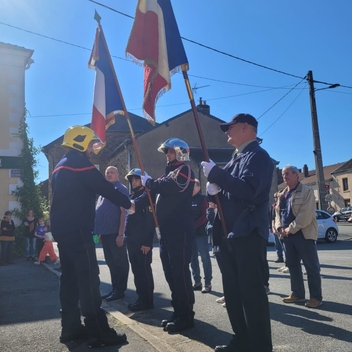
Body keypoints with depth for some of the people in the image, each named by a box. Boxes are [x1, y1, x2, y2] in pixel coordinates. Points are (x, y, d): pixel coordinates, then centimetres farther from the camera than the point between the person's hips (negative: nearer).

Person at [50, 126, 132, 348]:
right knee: (89, 278, -9)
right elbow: (105, 188, -13)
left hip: (62, 229, 10)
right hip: (77, 230, -10)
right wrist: (128, 203, -2)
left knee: (70, 277, 12)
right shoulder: (80, 164, -11)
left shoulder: (62, 166, 19)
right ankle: (99, 333, -6)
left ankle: (71, 327, 19)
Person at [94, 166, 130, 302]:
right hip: (105, 233, 8)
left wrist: (121, 233, -19)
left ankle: (120, 290, 8)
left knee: (120, 262, 1)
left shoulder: (121, 189, -5)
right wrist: (100, 232, 17)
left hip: (115, 233, -8)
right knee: (111, 262, 14)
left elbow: (123, 212, -13)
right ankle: (114, 288, 23)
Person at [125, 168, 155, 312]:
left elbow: (150, 221, -16)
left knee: (144, 271, -1)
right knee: (136, 271, 13)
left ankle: (147, 301, 9)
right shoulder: (131, 196, 16)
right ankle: (141, 298, 23)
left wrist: (147, 242, -20)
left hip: (142, 242, -8)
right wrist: (127, 236, 12)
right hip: (132, 240, 8)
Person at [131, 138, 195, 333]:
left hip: (180, 230, -9)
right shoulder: (170, 171, 21)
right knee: (170, 271, 12)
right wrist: (135, 203, 2)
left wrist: (148, 181, -3)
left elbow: (164, 187, -22)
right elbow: (155, 192, 16)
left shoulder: (184, 170, -8)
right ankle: (178, 312, 23)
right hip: (167, 230, 9)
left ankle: (186, 316, 5)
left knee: (180, 272, -5)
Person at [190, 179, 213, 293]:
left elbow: (204, 216, -10)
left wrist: (193, 226, -18)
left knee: (205, 258, -2)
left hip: (200, 232, -5)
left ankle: (207, 283, 5)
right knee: (193, 258, 9)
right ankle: (197, 282, 18)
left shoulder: (202, 198, -3)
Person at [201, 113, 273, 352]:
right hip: (230, 234, 10)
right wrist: (215, 191, 1)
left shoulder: (257, 155, -9)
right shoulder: (237, 158, 20)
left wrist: (215, 173, -20)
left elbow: (247, 191, -25)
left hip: (248, 234, -10)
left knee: (252, 293, -3)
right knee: (233, 293, 15)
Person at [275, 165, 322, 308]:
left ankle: (316, 296, 8)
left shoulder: (306, 191, -6)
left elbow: (306, 214, -16)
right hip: (287, 234, 7)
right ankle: (297, 293, 22)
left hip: (303, 233, -7)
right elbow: (278, 212, 15)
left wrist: (290, 229, -16)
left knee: (311, 266, -1)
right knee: (292, 265, 11)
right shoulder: (282, 194, 16)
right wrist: (280, 227, -3)